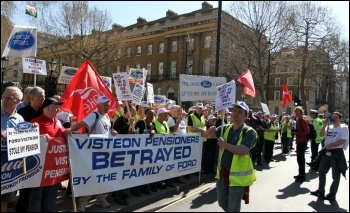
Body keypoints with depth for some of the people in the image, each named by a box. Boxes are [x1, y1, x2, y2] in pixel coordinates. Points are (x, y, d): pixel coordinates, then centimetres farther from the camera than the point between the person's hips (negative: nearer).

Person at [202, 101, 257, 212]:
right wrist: (210, 131, -19)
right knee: (222, 203, 23)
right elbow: (205, 134, 3)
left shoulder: (249, 132, -13)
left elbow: (242, 151, -28)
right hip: (222, 173, 6)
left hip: (238, 176, -6)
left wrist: (224, 144, -19)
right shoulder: (225, 129, 4)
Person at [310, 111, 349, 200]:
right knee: (321, 172, 12)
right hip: (327, 152, 7)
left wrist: (330, 145, -20)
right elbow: (321, 134, -1)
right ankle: (321, 190, 25)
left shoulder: (344, 128, -7)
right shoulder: (329, 127, 12)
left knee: (335, 176, 4)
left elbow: (342, 141, -17)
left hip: (337, 153, -7)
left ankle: (332, 194, 15)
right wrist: (325, 124, -9)